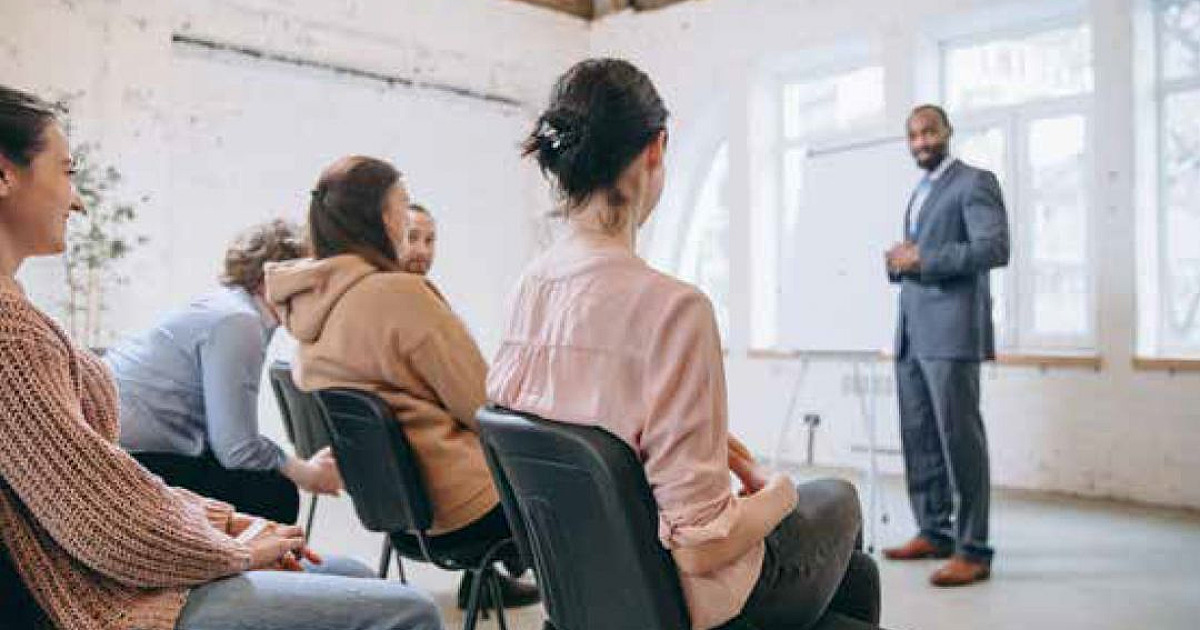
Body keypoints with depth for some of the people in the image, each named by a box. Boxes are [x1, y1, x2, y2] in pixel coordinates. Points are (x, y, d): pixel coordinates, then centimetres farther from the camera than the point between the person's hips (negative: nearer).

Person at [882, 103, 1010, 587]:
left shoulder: (975, 182, -2)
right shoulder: (919, 193, 23)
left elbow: (996, 248, -15)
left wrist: (921, 258, -15)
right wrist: (899, 262, 7)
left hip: (951, 330, -8)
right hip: (911, 332, 8)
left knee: (959, 437, -7)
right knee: (918, 437, 9)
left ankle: (973, 550, -2)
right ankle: (934, 532, 19)